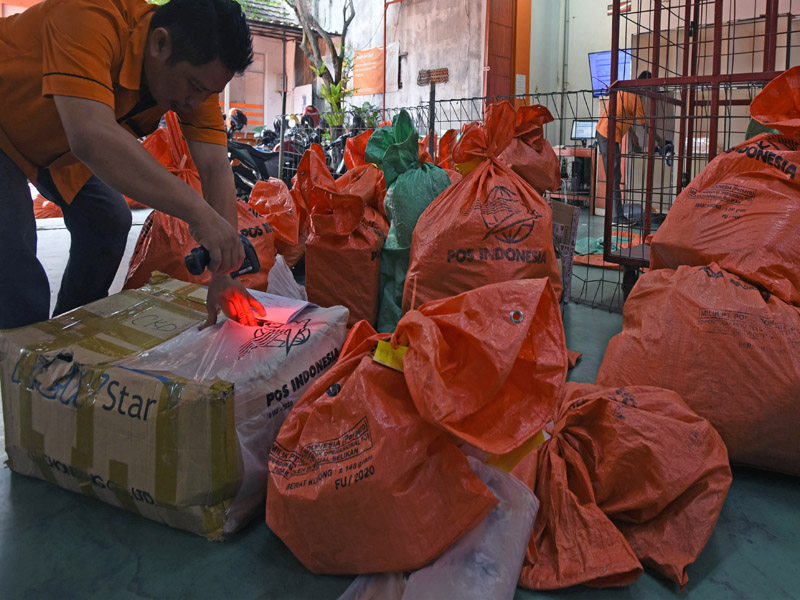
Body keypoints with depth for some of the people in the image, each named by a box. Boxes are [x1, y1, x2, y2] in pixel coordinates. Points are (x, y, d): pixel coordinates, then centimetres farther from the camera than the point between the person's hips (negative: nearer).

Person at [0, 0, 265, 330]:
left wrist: (222, 276, -31)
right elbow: (92, 137, -52)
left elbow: (216, 169, -24)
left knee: (108, 221, 7)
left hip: (55, 141, 7)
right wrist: (198, 211, -56)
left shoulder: (199, 72, -19)